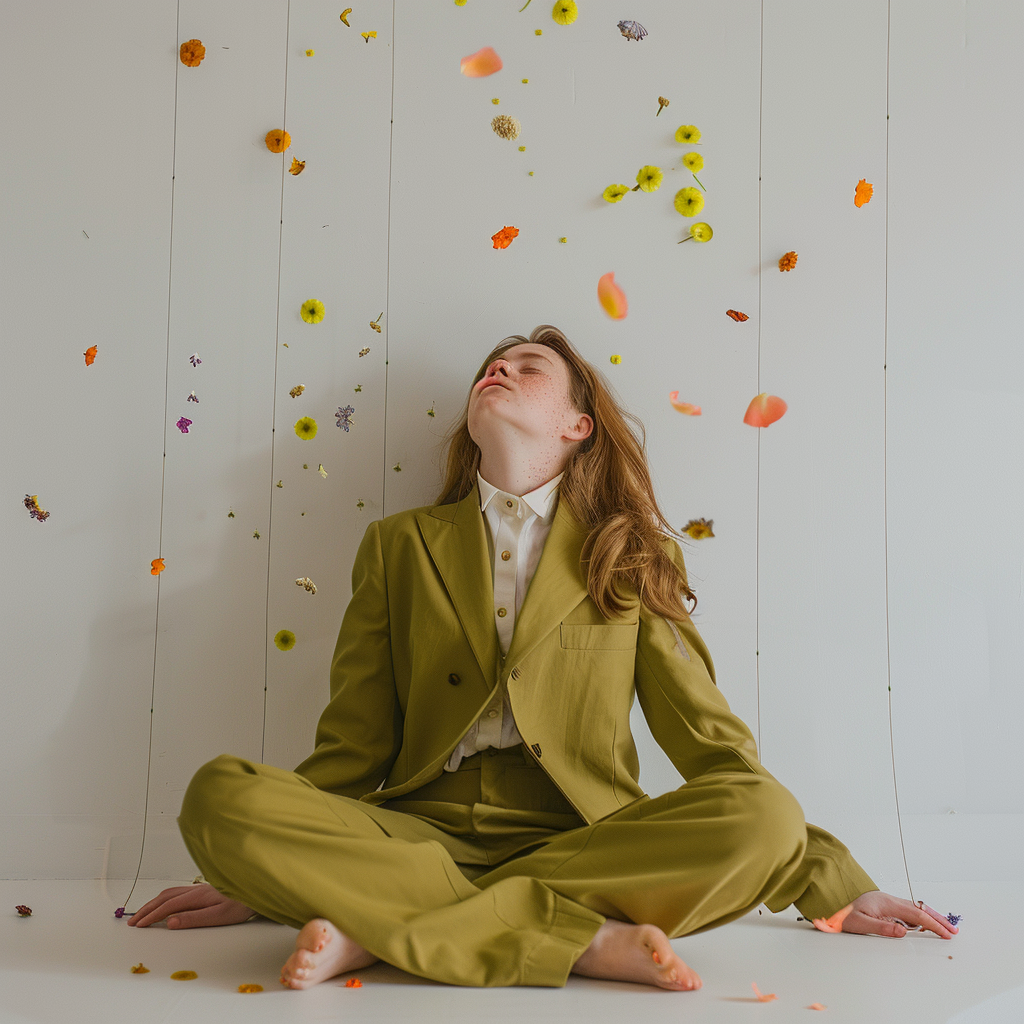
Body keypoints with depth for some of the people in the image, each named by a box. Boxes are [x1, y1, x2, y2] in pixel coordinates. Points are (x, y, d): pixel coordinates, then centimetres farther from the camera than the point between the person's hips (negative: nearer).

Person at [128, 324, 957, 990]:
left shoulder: (635, 558, 12)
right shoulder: (398, 547, 14)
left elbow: (707, 738, 10)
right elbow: (352, 748, 14)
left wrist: (839, 890, 6)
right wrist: (262, 880, 10)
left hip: (582, 844, 0)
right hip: (417, 838, 1)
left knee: (764, 815, -29)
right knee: (222, 795, -25)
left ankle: (385, 932, -24)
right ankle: (582, 939, -26)